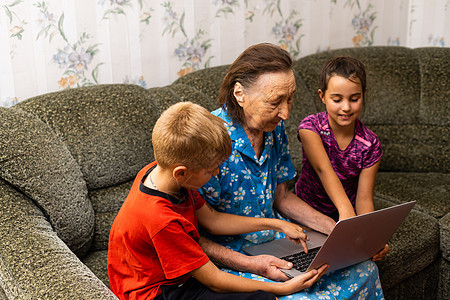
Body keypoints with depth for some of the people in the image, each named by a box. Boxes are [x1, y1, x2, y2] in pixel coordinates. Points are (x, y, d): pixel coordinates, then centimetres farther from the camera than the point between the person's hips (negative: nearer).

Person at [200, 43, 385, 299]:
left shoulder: (274, 128, -1)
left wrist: (340, 231, 1)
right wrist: (251, 265, -30)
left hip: (276, 238, 7)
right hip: (229, 256, -7)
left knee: (363, 269, -1)